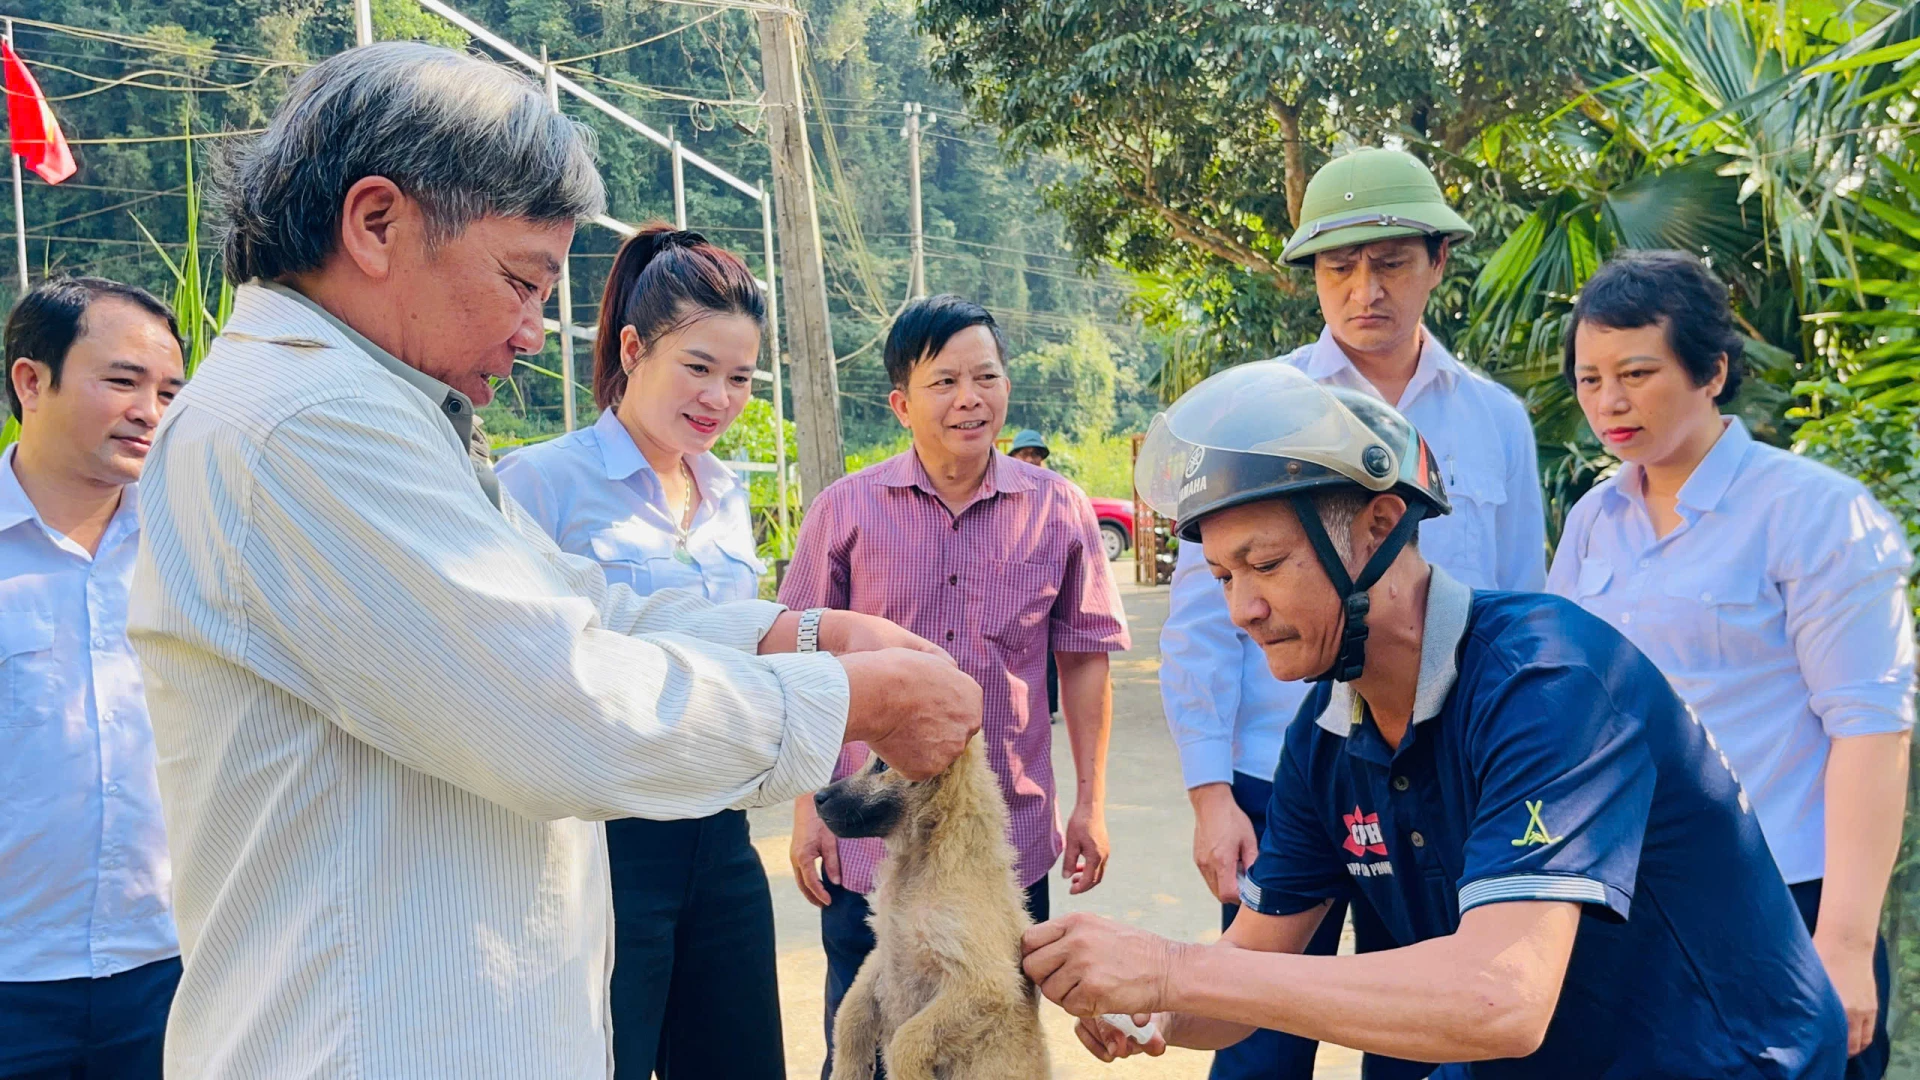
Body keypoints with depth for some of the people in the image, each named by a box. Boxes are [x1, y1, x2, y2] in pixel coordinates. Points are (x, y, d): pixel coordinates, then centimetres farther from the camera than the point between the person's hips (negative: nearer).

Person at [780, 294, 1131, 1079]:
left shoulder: (1059, 510, -2)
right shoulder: (846, 509, -4)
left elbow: (1083, 659, 4)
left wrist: (1091, 804, 3)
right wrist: (808, 808, -3)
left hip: (1012, 842, 1)